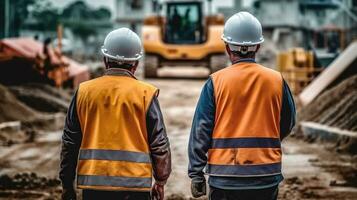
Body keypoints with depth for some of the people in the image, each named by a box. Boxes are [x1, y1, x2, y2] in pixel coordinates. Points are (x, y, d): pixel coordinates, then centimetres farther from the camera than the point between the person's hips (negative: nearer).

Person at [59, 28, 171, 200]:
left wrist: (67, 184, 17)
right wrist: (160, 182, 12)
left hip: (93, 183, 3)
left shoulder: (84, 91, 4)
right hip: (134, 184, -2)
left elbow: (69, 142, 8)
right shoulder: (145, 94, -3)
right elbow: (159, 144, -1)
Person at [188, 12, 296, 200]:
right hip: (267, 177, 2)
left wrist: (196, 174, 0)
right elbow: (287, 124, 13)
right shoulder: (277, 80, 0)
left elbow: (201, 130, -6)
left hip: (225, 178, -1)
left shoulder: (216, 82, -5)